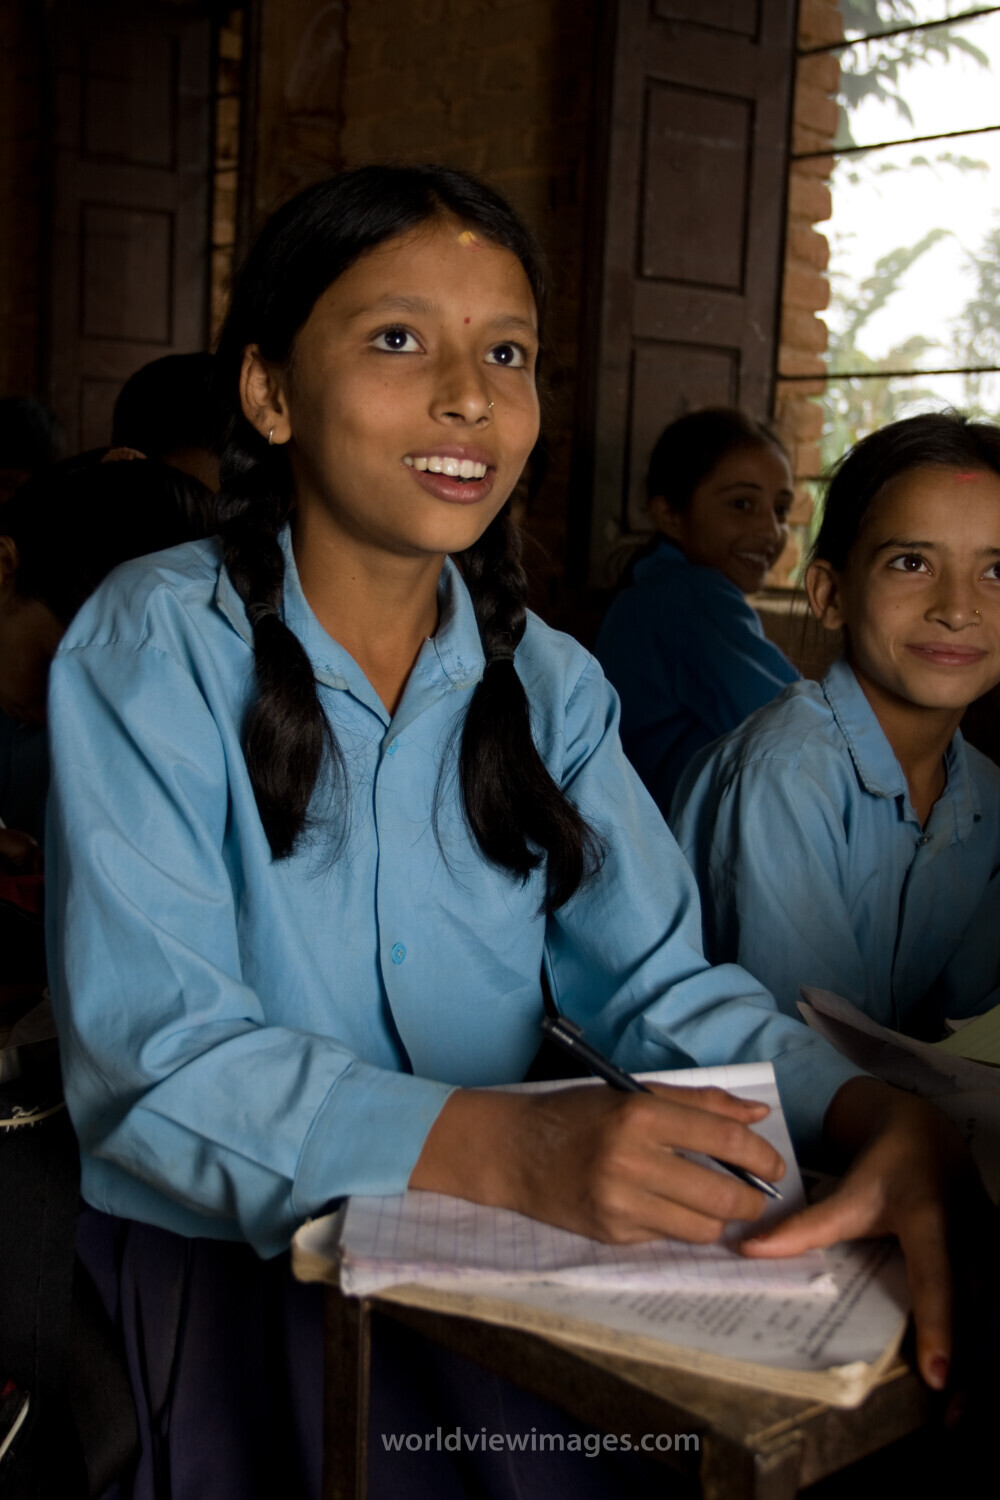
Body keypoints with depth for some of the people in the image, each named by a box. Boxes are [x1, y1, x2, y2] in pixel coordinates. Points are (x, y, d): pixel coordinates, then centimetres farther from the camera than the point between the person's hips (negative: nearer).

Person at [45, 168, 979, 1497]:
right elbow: (154, 1057, -20)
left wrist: (878, 1117, -24)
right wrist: (510, 1147, -35)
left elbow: (658, 980, -3)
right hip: (221, 1260, -4)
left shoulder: (547, 682, 5)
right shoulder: (155, 650, -11)